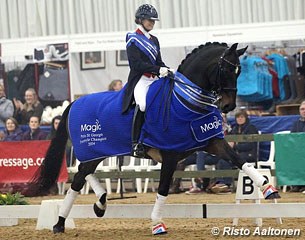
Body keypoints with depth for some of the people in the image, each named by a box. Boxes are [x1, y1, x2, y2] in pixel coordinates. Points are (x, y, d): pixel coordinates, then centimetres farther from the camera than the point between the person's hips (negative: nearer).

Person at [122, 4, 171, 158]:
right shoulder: (133, 39, 1)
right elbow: (136, 64, -11)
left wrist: (168, 71, -1)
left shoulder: (154, 40, 22)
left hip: (154, 79, 8)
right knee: (142, 104, -33)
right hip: (140, 80, -8)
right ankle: (135, 144, -30)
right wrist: (158, 69, -19)